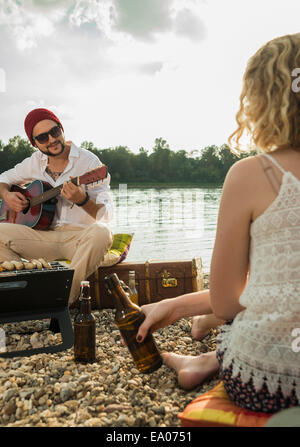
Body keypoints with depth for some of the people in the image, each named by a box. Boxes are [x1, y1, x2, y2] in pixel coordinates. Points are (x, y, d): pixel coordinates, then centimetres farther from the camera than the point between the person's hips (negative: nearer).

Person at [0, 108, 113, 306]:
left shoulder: (88, 161, -8)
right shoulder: (35, 162, 7)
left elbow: (107, 214, -14)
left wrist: (82, 200, -35)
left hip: (79, 236, -4)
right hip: (44, 235, 4)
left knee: (100, 233, -37)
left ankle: (65, 299, -24)